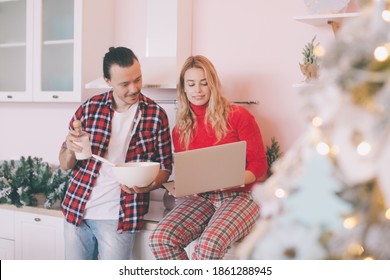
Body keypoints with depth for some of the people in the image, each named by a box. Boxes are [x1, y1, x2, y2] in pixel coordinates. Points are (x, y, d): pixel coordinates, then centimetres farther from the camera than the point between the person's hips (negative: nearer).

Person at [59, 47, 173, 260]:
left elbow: (165, 168, 3)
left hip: (119, 216, -2)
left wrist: (148, 185, -18)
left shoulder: (156, 115, -3)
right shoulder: (89, 108, 0)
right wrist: (71, 149, -17)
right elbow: (65, 164, 6)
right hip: (77, 209, 2)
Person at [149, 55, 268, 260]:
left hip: (239, 195, -4)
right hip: (201, 197, 4)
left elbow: (259, 164, 0)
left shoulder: (238, 116, -1)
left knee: (209, 245, -34)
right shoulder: (180, 129, 12)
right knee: (160, 239, -23)